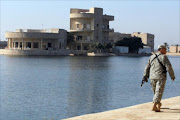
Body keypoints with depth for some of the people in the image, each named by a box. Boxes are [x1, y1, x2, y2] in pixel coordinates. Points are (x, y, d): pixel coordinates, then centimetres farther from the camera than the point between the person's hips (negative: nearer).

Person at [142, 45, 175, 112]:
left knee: (155, 91, 19)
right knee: (159, 92, -6)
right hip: (161, 77, -6)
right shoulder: (163, 57, -7)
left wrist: (145, 76, 14)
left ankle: (158, 104, 32)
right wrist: (172, 76, -1)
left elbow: (147, 67, 12)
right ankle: (154, 106, -15)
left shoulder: (151, 57, 11)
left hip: (152, 77, 6)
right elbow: (169, 67, -11)